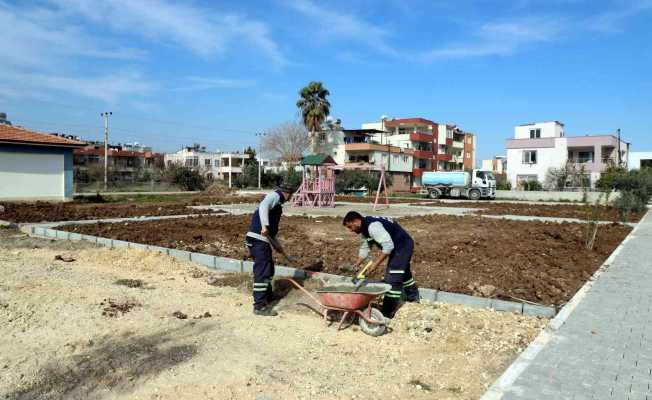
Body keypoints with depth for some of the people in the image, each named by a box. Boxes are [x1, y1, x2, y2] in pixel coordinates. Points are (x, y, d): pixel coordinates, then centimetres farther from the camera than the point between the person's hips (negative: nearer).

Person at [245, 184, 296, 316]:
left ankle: (267, 296, 37)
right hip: (258, 239, -10)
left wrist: (277, 245, 35)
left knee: (269, 268, 22)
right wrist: (265, 226, -34)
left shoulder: (277, 203, 27)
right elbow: (263, 207, -24)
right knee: (262, 271, -8)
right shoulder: (274, 195, -1)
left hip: (263, 240, 10)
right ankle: (260, 306, -4)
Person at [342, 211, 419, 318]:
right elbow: (364, 248, 12)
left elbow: (388, 246, -32)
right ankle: (413, 298, 53)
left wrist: (376, 263, -26)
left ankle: (387, 314, -5)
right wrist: (356, 265, 4)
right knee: (403, 272, 29)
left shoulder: (372, 226, -29)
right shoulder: (365, 229, 4)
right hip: (399, 246, 11)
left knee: (392, 279, -11)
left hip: (403, 246, -11)